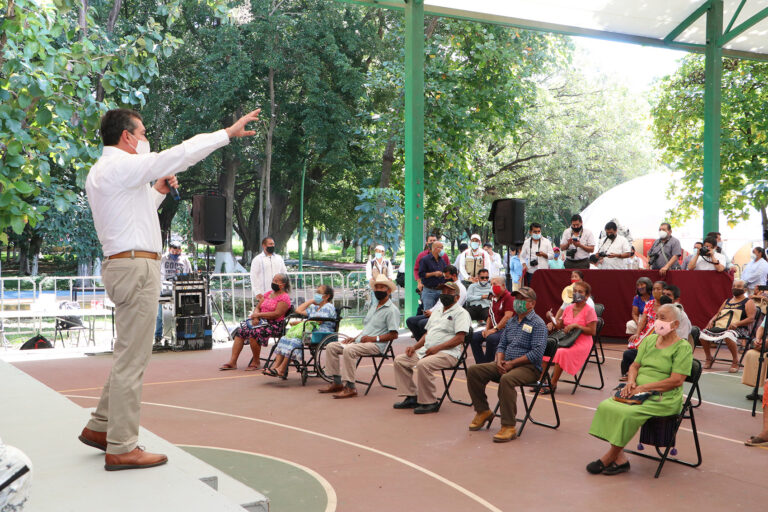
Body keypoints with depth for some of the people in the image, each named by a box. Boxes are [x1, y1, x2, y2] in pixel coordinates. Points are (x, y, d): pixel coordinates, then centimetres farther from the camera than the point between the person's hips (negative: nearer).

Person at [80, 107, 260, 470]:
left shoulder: (101, 173, 20)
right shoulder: (121, 166, -11)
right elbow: (180, 155, -16)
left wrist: (156, 190, 19)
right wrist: (229, 132, -10)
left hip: (122, 264, 11)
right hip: (136, 266, -11)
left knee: (130, 354, 18)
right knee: (132, 358, -6)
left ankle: (100, 426, 26)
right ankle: (121, 448, 0)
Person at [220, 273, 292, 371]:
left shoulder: (284, 297, -6)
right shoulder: (268, 294, 18)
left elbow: (277, 314, -17)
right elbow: (257, 307, 16)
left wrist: (259, 314, -15)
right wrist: (255, 317, -6)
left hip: (274, 325, -8)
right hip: (261, 321, 8)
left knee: (254, 332, -32)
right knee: (240, 331, -13)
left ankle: (256, 361, -13)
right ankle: (232, 362, -16)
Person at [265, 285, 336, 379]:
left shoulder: (328, 307, -2)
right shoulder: (314, 307, 28)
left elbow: (316, 322, -15)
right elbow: (298, 310, 24)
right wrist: (311, 300, 20)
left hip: (320, 336, -9)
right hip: (310, 333, 9)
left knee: (295, 341, -30)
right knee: (285, 338, -11)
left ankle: (281, 370, -30)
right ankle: (275, 366, -21)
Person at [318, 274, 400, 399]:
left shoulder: (392, 310, -5)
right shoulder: (373, 306, 24)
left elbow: (394, 335, -13)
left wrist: (374, 338, -18)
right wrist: (355, 338, 11)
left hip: (376, 345, -10)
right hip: (361, 341, 10)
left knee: (348, 350, -34)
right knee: (331, 347, 1)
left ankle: (350, 388, -31)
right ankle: (337, 383, 0)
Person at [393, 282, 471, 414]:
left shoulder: (461, 313, -2)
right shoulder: (436, 313, 25)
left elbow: (460, 338, -13)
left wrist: (437, 348, -20)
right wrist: (414, 347, 8)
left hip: (447, 353, -9)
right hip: (426, 351, 9)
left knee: (423, 364, -35)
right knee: (399, 360, -4)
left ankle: (429, 403, -22)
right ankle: (411, 397, -2)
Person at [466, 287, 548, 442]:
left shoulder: (538, 324, -6)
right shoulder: (511, 321, 18)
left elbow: (537, 353, -16)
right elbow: (502, 345, 19)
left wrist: (512, 363, -18)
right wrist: (499, 361, -3)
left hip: (528, 367, -8)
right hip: (506, 364, 8)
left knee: (506, 379, -38)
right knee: (473, 371, -8)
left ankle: (509, 426, -30)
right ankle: (483, 411, 5)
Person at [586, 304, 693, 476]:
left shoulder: (683, 347, -6)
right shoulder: (649, 340, 16)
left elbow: (677, 380, -15)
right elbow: (635, 366, 18)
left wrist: (644, 387, -18)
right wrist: (631, 381, -5)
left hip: (664, 399, -7)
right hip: (639, 393, 7)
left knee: (627, 413, -30)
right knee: (605, 406, -19)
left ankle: (609, 457, -12)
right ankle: (620, 459, -18)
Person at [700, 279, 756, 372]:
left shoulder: (748, 302, 7)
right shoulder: (727, 301, 27)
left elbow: (751, 318, -6)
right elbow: (718, 314, 29)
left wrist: (736, 324, -21)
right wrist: (712, 321, 6)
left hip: (739, 329, -6)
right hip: (720, 326, 6)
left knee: (728, 336, -41)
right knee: (703, 333, -17)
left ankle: (736, 362, -22)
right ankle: (709, 358, 4)